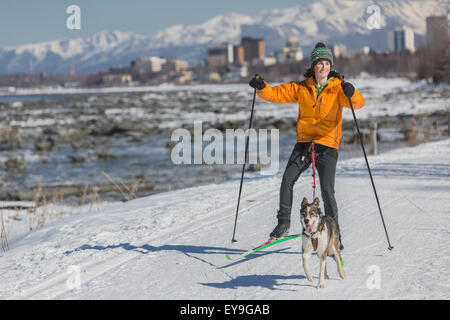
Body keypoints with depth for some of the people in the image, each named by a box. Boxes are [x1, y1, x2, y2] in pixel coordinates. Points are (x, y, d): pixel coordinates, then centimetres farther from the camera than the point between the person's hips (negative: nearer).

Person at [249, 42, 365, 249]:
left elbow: (358, 103, -15)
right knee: (287, 180, -15)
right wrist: (262, 87, -12)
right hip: (304, 142, 3)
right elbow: (277, 94, 8)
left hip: (328, 146, -3)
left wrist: (351, 94, -37)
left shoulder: (337, 88, 0)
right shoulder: (301, 88, 9)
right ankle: (284, 223, 0)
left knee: (327, 191, -11)